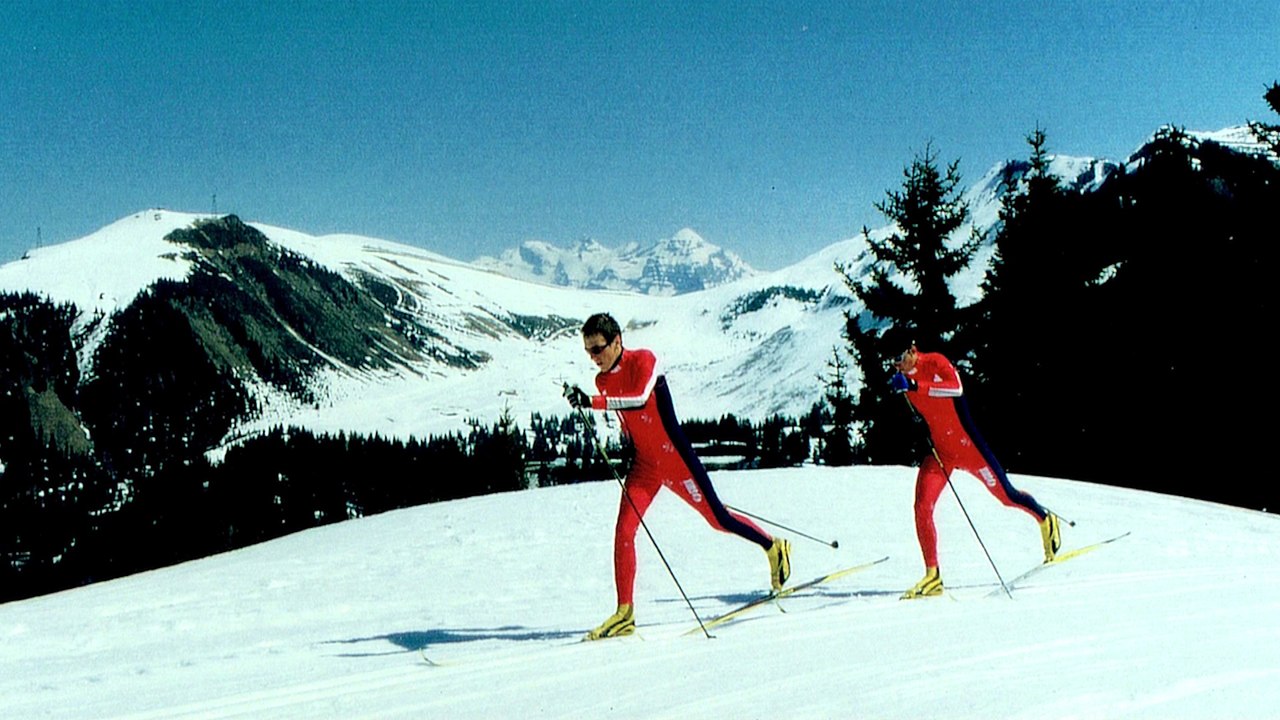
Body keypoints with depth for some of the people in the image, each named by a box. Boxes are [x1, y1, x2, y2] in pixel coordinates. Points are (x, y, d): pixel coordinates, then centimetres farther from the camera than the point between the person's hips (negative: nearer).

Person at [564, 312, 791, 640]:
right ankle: (624, 614, -4)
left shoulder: (643, 360, -15)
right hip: (644, 465, 6)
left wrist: (593, 402, -43)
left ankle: (774, 548, 31)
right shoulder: (603, 381, 5)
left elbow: (639, 400, -34)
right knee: (624, 530, -9)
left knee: (718, 519, 6)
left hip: (676, 459, -6)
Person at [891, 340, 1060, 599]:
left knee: (1006, 495, 9)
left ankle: (1046, 520, 40)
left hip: (966, 446, -5)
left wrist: (914, 386, -43)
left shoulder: (936, 363, -15)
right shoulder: (903, 377, 2)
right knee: (922, 507, -13)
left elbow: (956, 387, -35)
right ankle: (932, 577, -7)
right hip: (938, 452, 5)